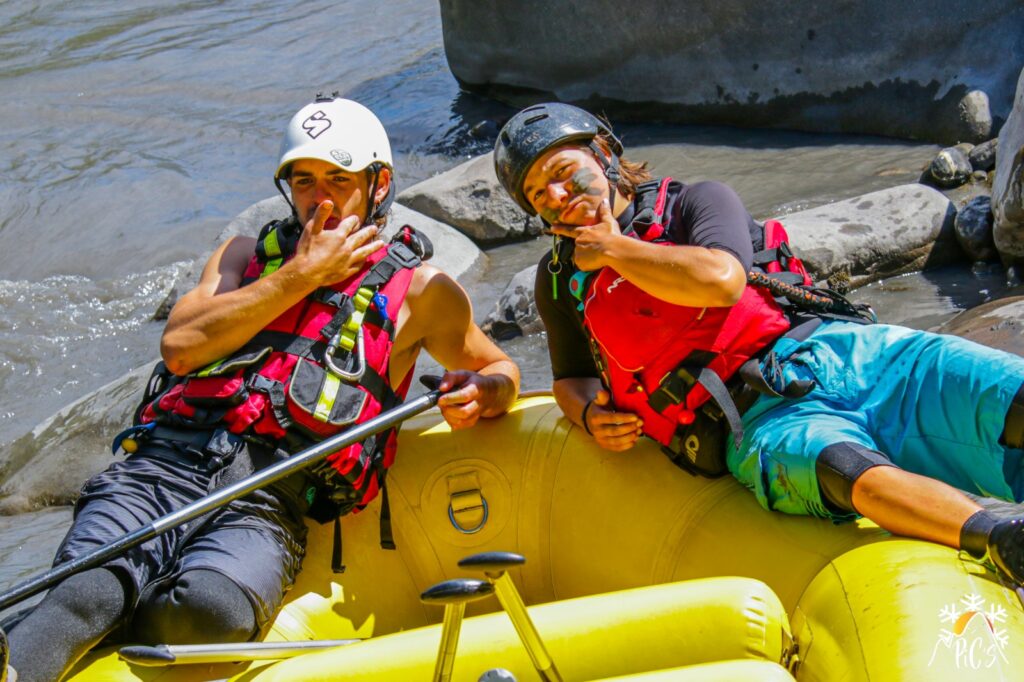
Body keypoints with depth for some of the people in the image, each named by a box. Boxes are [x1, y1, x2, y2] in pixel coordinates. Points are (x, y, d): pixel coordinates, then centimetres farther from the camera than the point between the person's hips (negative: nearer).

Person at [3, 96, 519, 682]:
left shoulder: (418, 290, 21)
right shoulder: (246, 255, 26)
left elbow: (500, 369, 31)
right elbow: (180, 347, 8)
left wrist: (479, 392, 4)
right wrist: (303, 274, 6)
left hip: (270, 502, -1)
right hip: (166, 462, 2)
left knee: (208, 609, -38)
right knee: (88, 595, -32)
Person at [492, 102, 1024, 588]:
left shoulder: (696, 202, 13)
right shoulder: (561, 281, 22)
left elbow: (721, 281, -8)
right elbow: (571, 378, 34)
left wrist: (614, 249, 4)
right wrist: (591, 416, 9)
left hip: (839, 351, 2)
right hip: (759, 424, -1)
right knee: (844, 467, -39)